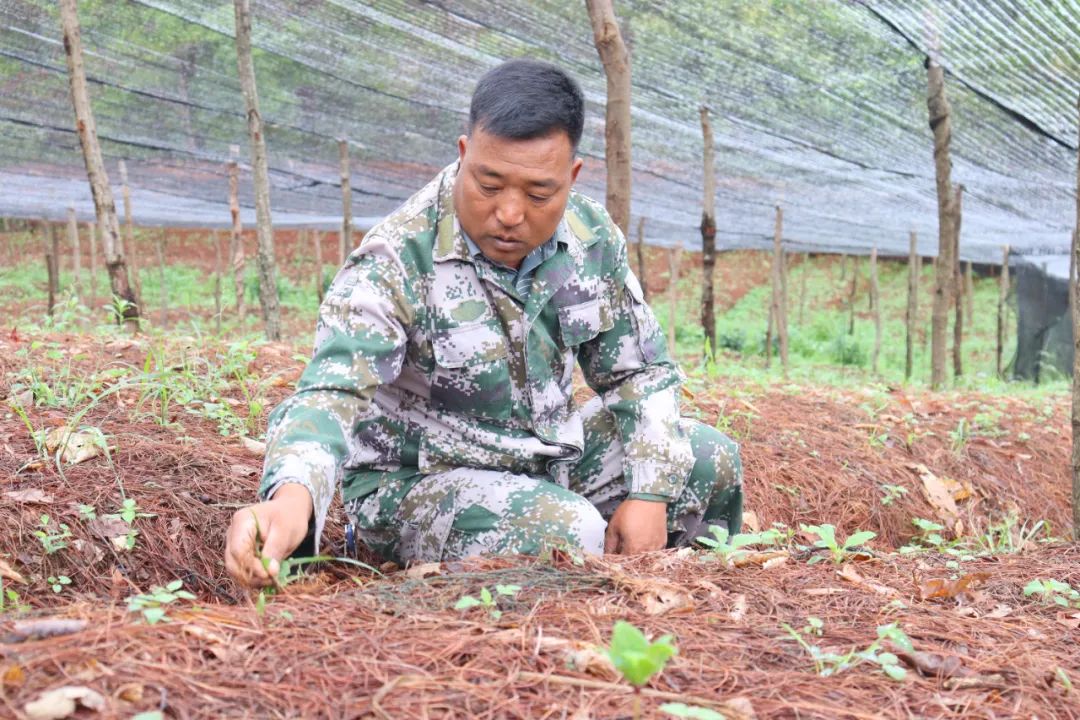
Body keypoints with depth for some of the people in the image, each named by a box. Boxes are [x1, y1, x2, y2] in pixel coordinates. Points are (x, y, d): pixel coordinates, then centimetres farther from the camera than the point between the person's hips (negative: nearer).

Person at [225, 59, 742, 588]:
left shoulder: (593, 237, -8)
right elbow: (332, 395, -37)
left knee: (710, 458, 0)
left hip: (551, 453, 7)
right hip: (417, 479, -6)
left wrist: (649, 493, -10)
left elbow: (639, 371, 3)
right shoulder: (395, 263, -25)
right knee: (571, 533, -32)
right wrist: (292, 497, -59)